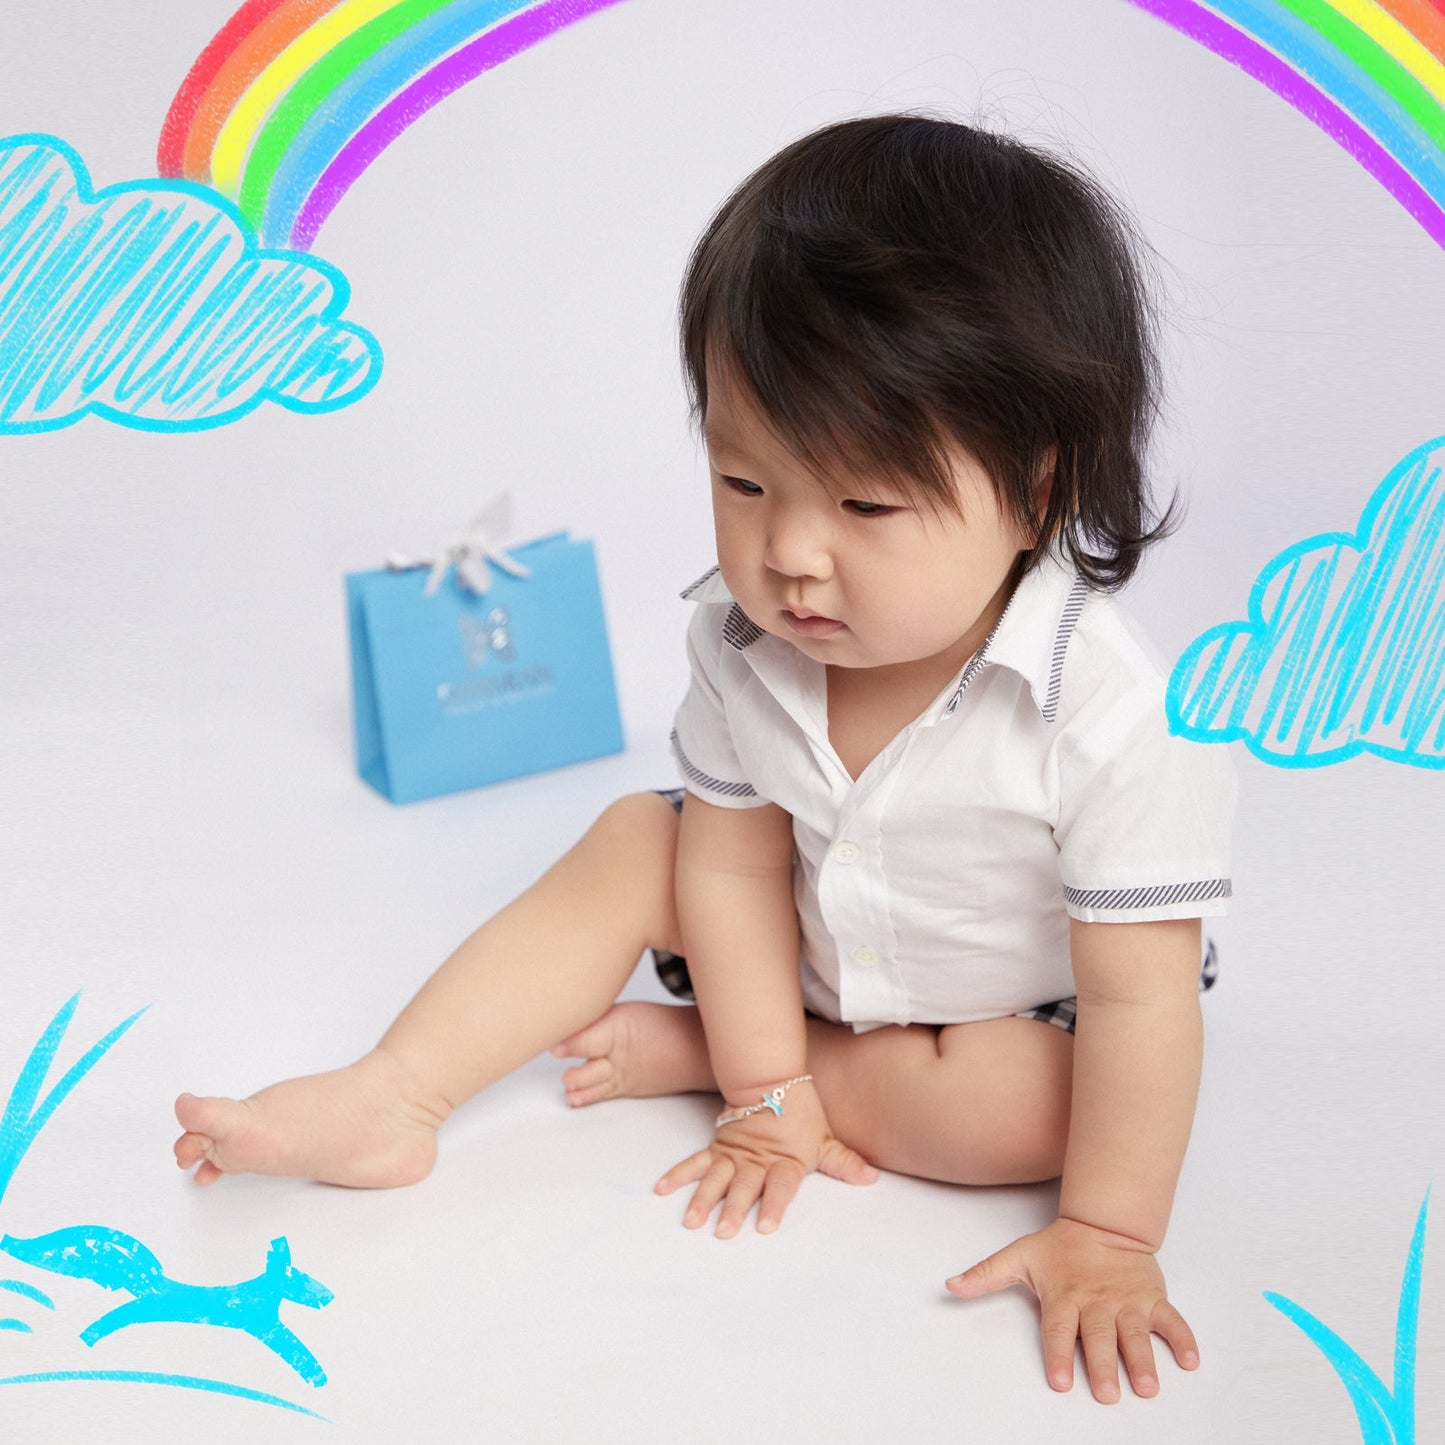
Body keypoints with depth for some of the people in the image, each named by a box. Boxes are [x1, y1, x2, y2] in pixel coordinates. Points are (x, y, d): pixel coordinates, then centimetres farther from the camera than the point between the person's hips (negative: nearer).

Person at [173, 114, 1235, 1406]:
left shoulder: (1115, 717, -37)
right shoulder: (744, 641, -22)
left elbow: (1141, 999, -30)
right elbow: (736, 861, -11)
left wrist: (1108, 1238, -27)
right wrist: (767, 1089, -11)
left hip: (1013, 1006, -3)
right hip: (813, 957, 4)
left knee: (1039, 1106, -31)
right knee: (636, 839, -10)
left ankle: (680, 1047, -16)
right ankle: (393, 1095, -10)